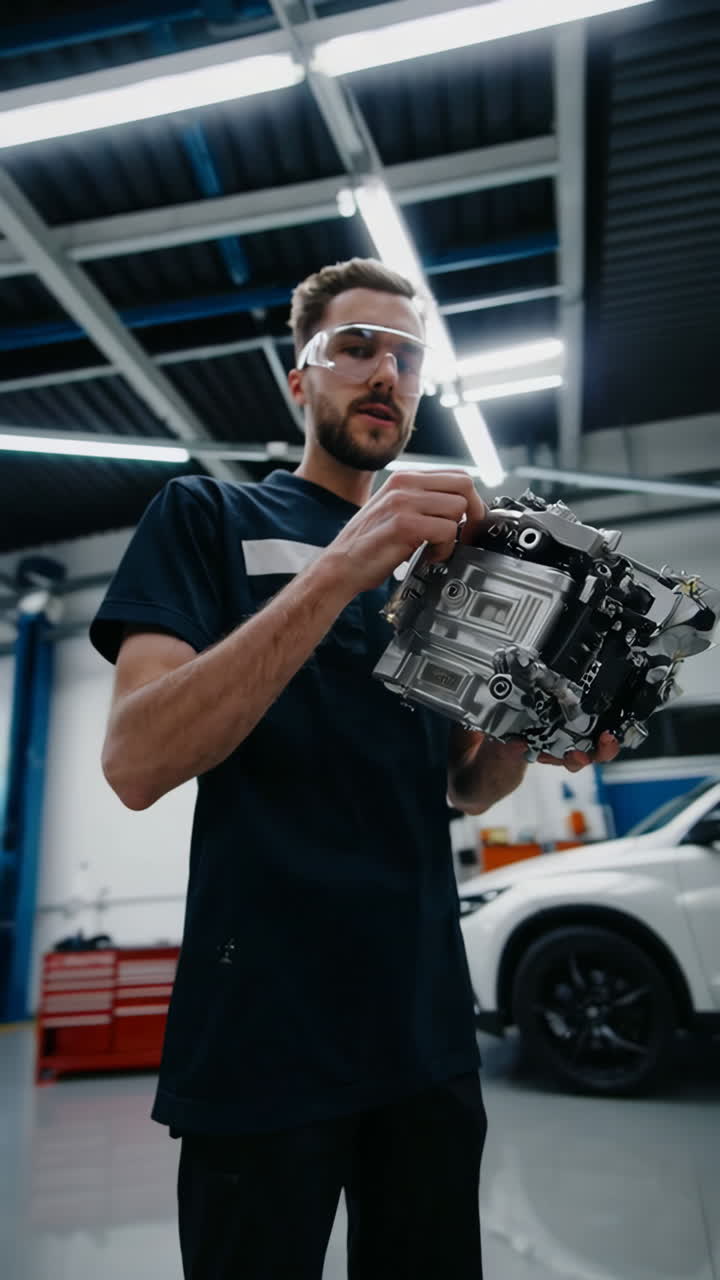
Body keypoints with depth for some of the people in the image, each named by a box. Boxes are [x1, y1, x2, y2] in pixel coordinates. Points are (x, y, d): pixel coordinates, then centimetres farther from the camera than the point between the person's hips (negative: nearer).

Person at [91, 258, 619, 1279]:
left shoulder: (433, 561, 12)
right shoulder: (207, 515, -3)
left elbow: (461, 785, 14)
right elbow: (137, 763, -18)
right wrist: (341, 570, -27)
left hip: (427, 1027, 6)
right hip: (264, 1032, -5)